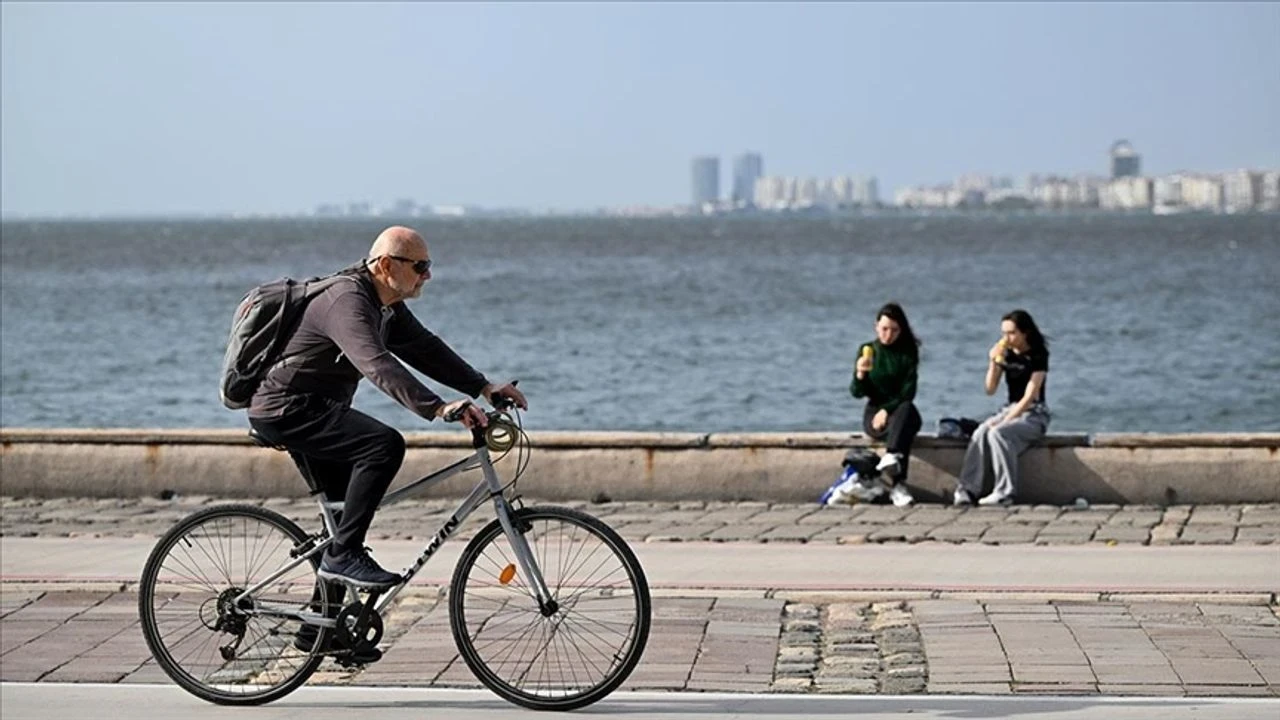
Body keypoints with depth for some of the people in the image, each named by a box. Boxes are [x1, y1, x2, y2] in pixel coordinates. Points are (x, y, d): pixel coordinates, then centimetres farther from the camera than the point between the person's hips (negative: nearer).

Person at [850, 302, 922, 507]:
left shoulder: (908, 352, 3)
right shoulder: (867, 350, 4)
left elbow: (908, 391, -5)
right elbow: (857, 393, 0)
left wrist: (887, 410, -20)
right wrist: (860, 374, -22)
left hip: (901, 409, 0)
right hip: (874, 412, 0)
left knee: (906, 410, -38)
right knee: (901, 429, -35)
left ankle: (891, 456, -59)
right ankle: (898, 485, -49)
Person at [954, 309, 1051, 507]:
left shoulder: (1037, 356, -9)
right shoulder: (1005, 354, 9)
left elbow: (1030, 396, -16)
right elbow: (990, 390, 5)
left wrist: (1005, 421, -23)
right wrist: (993, 363, -12)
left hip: (1034, 414, -5)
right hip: (1010, 409, 5)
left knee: (998, 433, -33)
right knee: (980, 433, -26)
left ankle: (1004, 493, -30)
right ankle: (967, 490, -34)